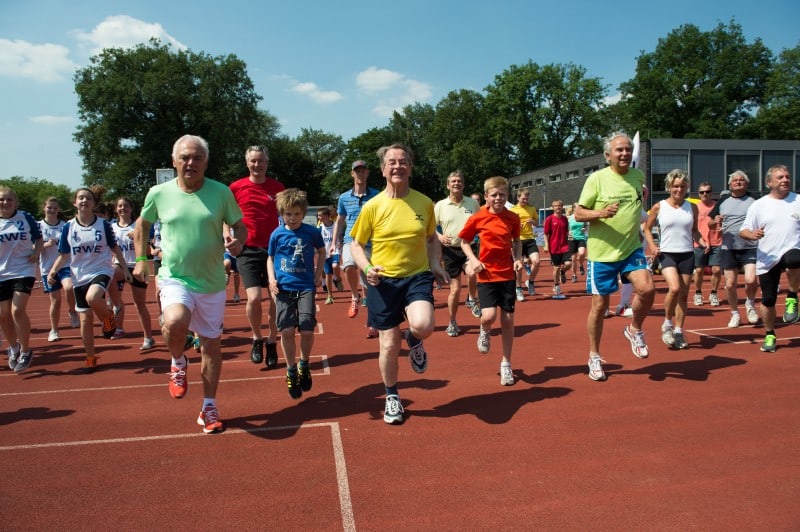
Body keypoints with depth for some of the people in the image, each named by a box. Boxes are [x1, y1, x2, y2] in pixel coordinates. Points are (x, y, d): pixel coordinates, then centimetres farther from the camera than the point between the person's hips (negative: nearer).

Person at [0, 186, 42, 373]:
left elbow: (39, 239, 8)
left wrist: (36, 252, -11)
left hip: (23, 271, -3)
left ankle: (25, 351, 3)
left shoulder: (26, 217, -3)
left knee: (17, 310, -14)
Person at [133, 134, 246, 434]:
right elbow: (142, 224, 16)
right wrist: (140, 258, 9)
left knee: (211, 344, 8)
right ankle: (178, 363, 5)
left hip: (212, 283, 1)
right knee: (175, 322, -31)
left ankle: (209, 408, 25)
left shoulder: (221, 192, -5)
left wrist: (238, 242, -20)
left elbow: (240, 226, 3)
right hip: (174, 278, -1)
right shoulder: (159, 193, -1)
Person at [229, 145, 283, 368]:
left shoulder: (277, 187, 4)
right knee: (254, 297, -14)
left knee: (275, 299, 5)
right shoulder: (236, 187, 1)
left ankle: (272, 342, 23)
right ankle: (257, 338, 13)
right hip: (248, 249, -1)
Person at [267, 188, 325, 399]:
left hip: (306, 287, -1)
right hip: (284, 287, 1)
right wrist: (271, 278, -1)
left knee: (307, 330, -8)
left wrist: (318, 273, 8)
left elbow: (321, 251, 16)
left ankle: (304, 366, 21)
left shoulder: (312, 232, 0)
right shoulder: (277, 234, 2)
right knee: (286, 331, -4)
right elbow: (270, 258, 14)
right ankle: (291, 371, 17)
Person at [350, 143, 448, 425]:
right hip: (383, 281, 0)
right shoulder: (372, 206, -5)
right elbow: (356, 245, 2)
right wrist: (367, 268, -16)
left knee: (423, 325, -27)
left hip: (418, 276, 1)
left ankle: (414, 341, 13)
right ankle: (392, 397, 31)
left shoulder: (424, 202, 1)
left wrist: (435, 263, -2)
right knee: (389, 344, 5)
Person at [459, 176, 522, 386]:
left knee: (508, 319, 4)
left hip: (508, 274, 2)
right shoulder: (477, 218, -5)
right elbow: (464, 241, 6)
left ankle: (506, 364, 20)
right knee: (489, 316, -17)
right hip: (487, 274, -2)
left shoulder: (513, 218, 1)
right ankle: (485, 332, 23)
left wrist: (518, 258, 1)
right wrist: (473, 260, -8)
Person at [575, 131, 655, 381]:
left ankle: (635, 330, 11)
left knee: (647, 288, -20)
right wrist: (601, 213, -26)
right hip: (602, 252, -3)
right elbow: (578, 213, -9)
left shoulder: (638, 176, 5)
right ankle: (594, 356, 22)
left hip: (631, 249, 3)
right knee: (599, 305, 3)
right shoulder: (597, 178, -9)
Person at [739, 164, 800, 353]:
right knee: (768, 300, 4)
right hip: (766, 260, 1)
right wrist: (752, 235, -18)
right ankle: (769, 335, 25)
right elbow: (743, 231, 3)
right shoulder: (758, 205, 4)